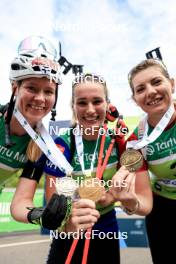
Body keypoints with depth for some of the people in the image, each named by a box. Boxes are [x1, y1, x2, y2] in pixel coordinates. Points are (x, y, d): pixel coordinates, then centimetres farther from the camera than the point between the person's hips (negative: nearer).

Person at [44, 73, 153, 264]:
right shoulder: (61, 147, -21)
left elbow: (146, 203, -19)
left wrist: (130, 200, -41)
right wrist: (67, 222, -46)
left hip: (107, 239, 2)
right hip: (69, 242, -1)